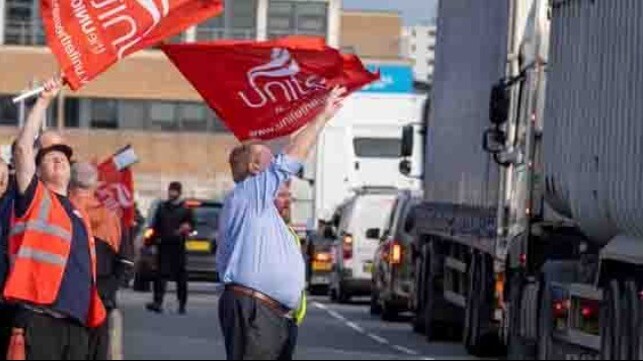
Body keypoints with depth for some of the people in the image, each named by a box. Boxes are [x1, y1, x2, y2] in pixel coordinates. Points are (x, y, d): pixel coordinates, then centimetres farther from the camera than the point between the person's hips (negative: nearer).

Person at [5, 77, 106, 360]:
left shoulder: (78, 214, 25)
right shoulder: (34, 199, 5)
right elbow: (23, 148, -8)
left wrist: (92, 311, 17)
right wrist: (44, 102, -6)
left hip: (76, 321, 7)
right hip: (39, 317, -7)